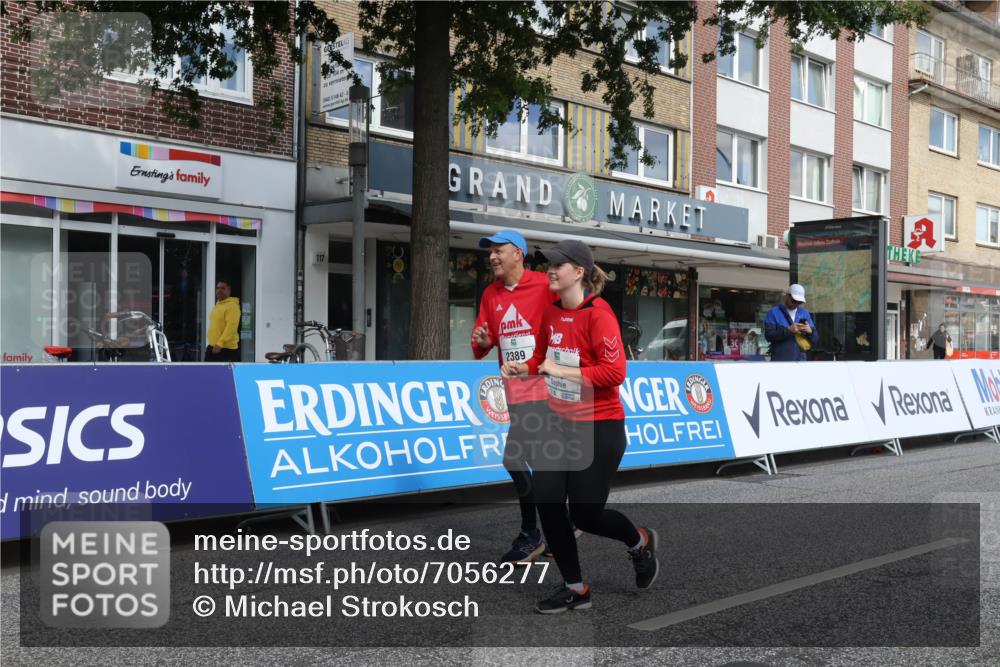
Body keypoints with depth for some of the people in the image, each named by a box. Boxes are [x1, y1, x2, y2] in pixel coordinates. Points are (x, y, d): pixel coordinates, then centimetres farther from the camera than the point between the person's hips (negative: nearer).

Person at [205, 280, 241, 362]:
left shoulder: (232, 306, -13)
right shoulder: (217, 305, 19)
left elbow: (231, 327, -23)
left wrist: (220, 343, -29)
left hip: (227, 349, -10)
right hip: (213, 347, 10)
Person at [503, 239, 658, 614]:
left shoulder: (598, 313, -16)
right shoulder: (552, 312, 6)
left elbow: (615, 372, -23)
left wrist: (561, 370, -23)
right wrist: (525, 368, 1)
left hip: (599, 428, -7)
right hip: (560, 423, 7)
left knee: (584, 515, 0)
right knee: (547, 503, 0)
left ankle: (640, 543, 33)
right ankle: (575, 589, 17)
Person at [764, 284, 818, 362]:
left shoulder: (805, 314, 13)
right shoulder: (774, 313, 1)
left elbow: (815, 340, 11)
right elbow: (769, 335, -11)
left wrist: (810, 331, -12)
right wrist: (788, 330, -20)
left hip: (800, 361, 4)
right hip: (780, 361, -4)